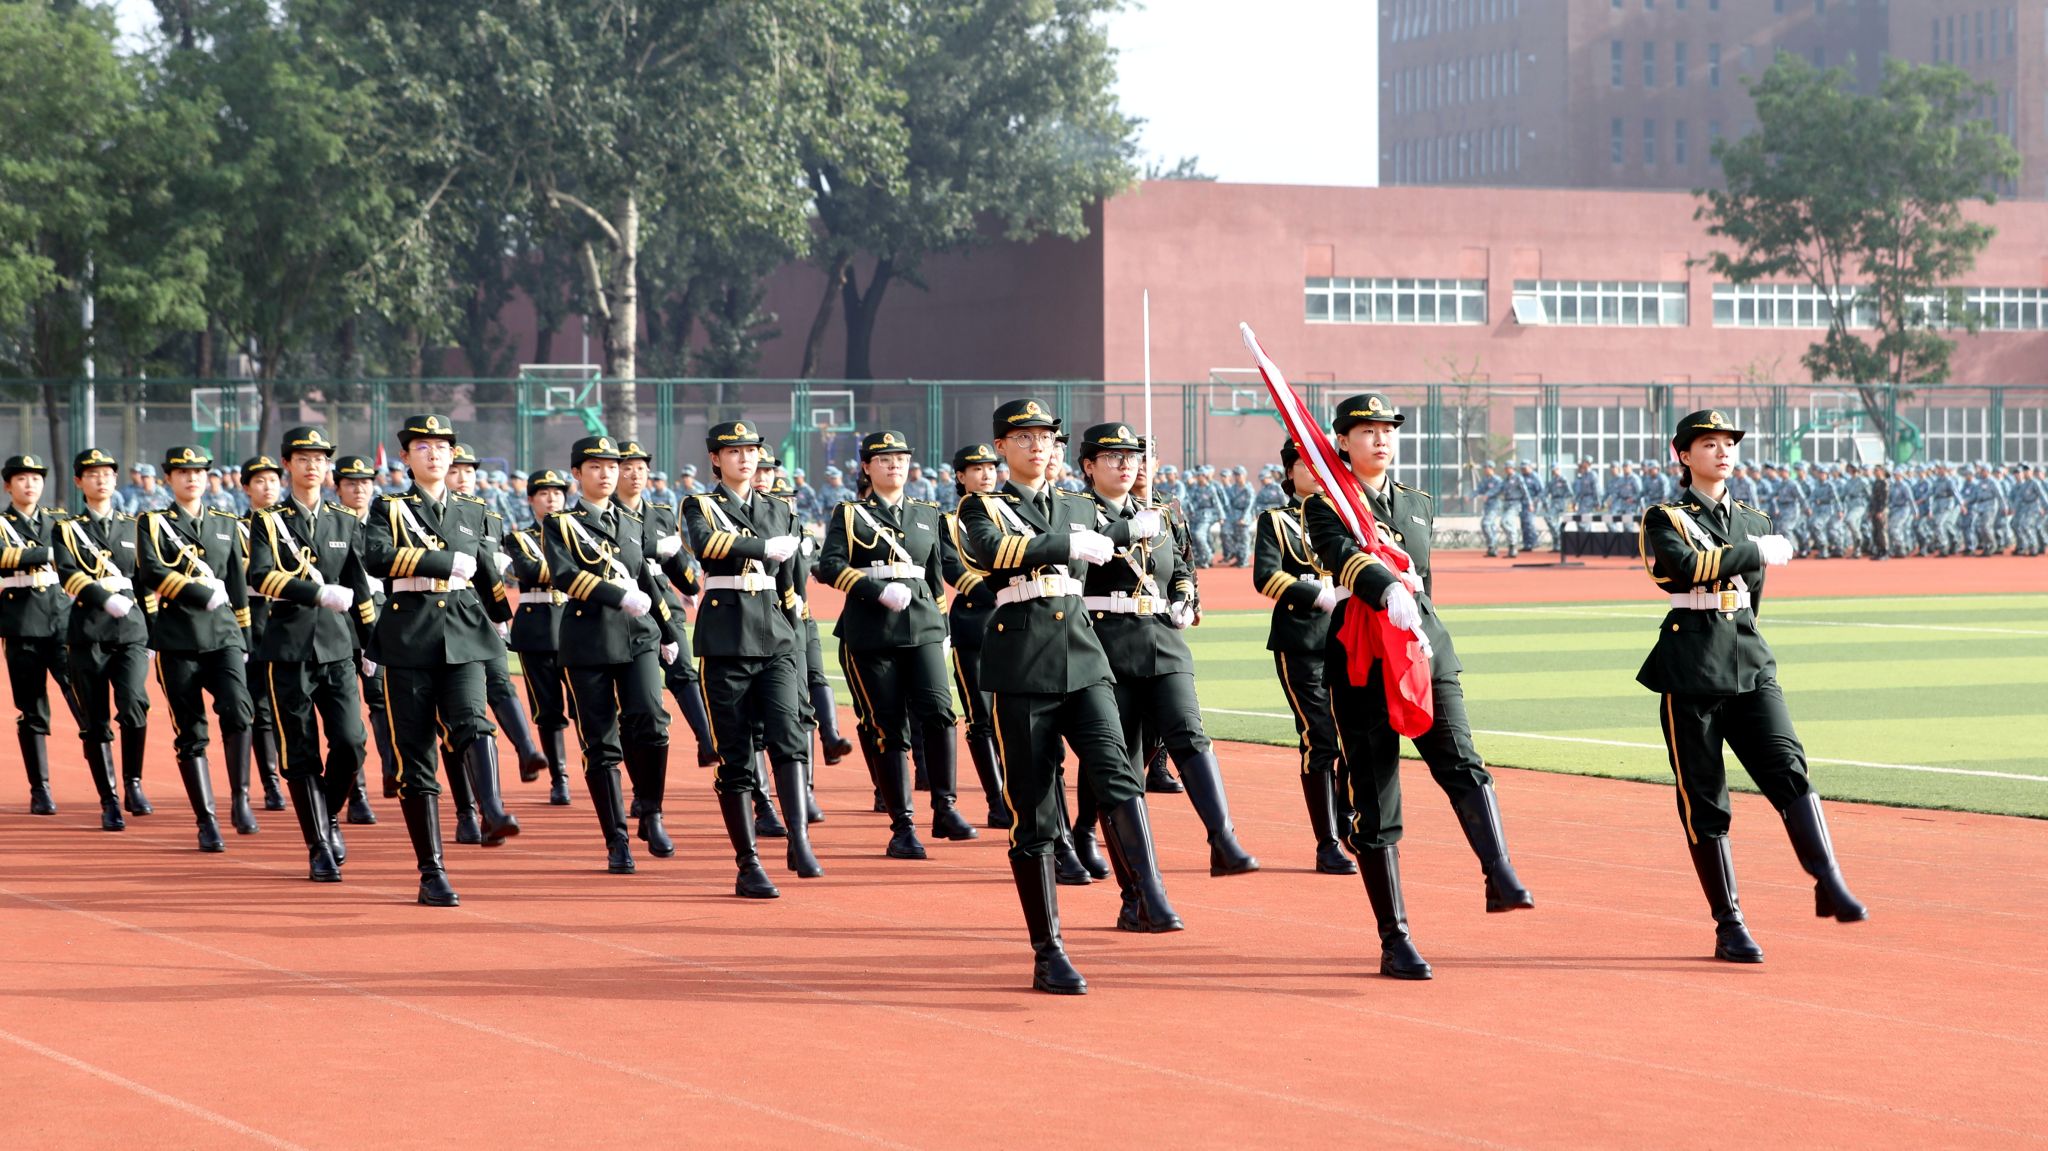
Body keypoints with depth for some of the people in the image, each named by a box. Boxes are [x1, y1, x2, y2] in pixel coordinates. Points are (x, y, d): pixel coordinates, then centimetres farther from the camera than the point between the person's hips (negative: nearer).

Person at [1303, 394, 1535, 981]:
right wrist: (1387, 590, -40)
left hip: (1428, 652, 4)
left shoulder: (1417, 504, 17)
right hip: (1362, 664, -3)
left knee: (1461, 763, -21)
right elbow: (1343, 557, -22)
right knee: (1375, 804, -2)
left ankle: (1501, 879, -38)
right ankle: (1395, 942, 2)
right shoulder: (1325, 507, 0)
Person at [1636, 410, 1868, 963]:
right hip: (1690, 673, -4)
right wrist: (1759, 550, -14)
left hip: (1750, 666, 4)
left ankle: (1829, 886, -26)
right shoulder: (1666, 520, 2)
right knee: (1703, 801, -2)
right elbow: (1687, 566, -19)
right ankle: (1729, 926, 3)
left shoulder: (1754, 523, 18)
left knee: (1788, 767, -16)